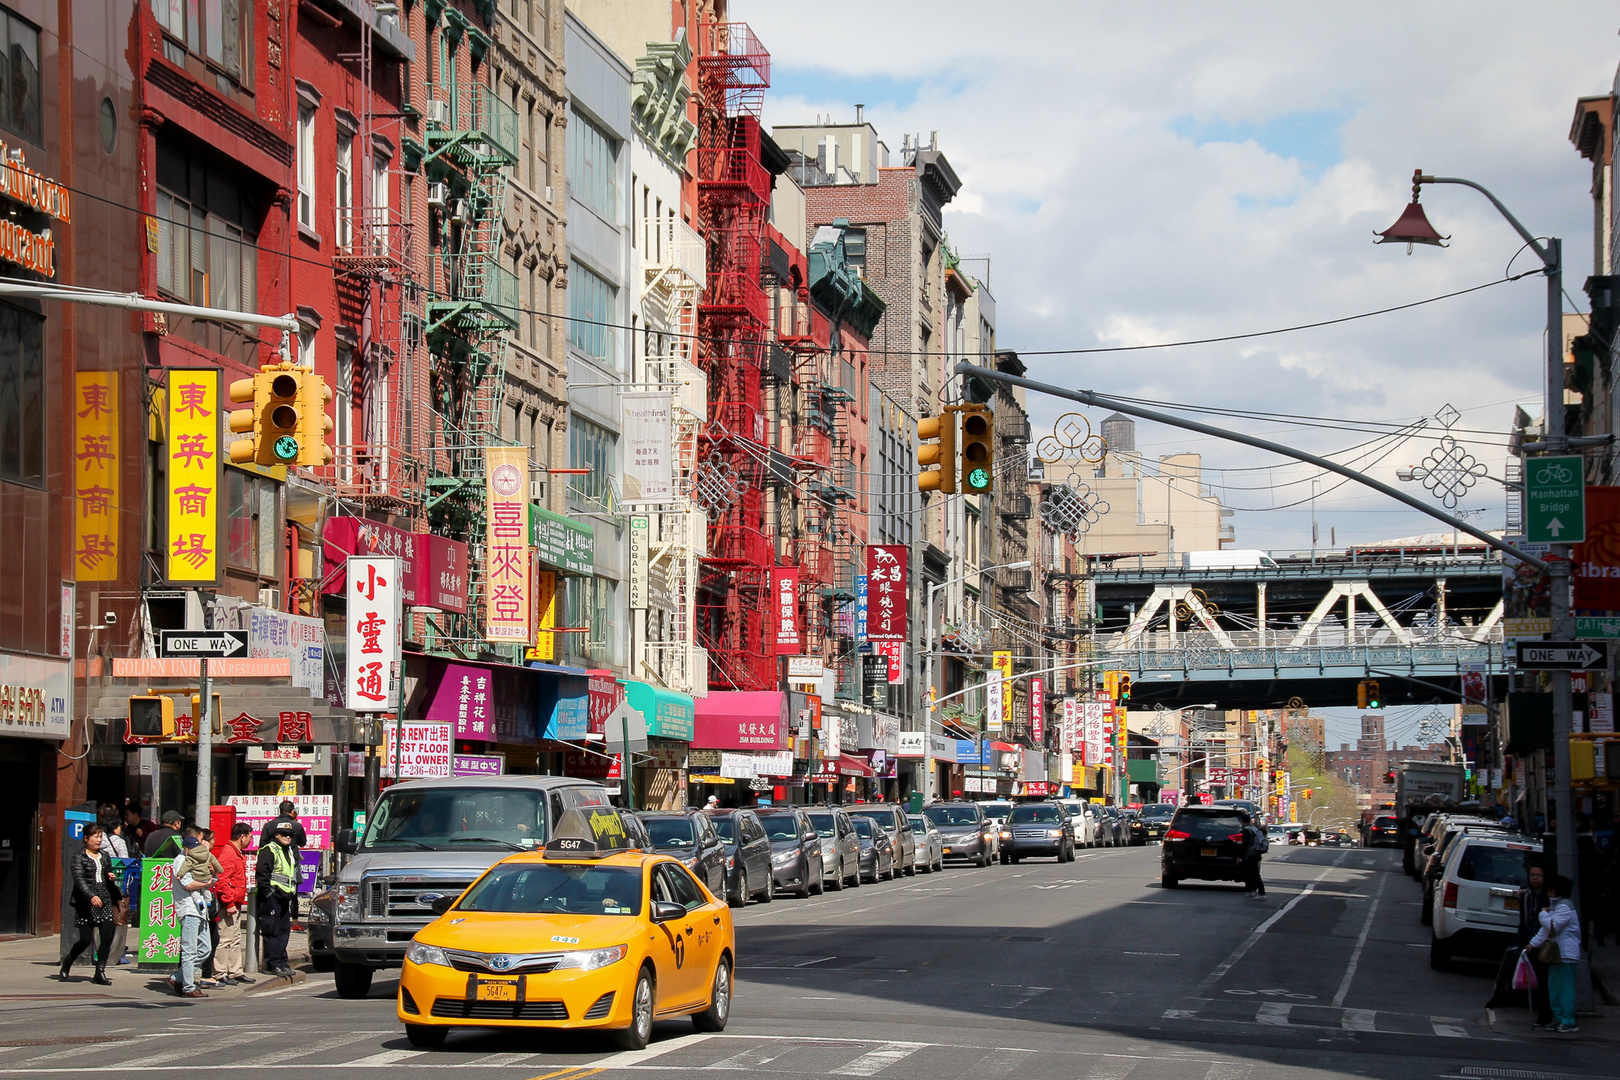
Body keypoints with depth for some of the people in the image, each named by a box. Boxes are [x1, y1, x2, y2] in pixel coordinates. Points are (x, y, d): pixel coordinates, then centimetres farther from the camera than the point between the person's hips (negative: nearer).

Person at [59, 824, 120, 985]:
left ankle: (100, 972, 2)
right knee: (85, 940, -3)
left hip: (104, 901, 5)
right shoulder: (79, 858, -2)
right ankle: (67, 962, 25)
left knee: (107, 938, -7)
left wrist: (112, 878, 3)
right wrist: (91, 896, -27)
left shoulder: (104, 856, 15)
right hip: (85, 903, -5)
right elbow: (79, 879, -14)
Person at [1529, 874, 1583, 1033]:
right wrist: (1533, 943, 15)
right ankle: (1558, 1018, 19)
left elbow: (1553, 926, -22)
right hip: (1556, 953, 10)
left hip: (1566, 953, -10)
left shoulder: (1565, 907, -13)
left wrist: (1544, 914, -7)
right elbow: (1546, 929, 22)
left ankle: (1568, 1023, -10)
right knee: (1554, 986, 13)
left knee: (1565, 987, -10)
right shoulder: (1554, 906, 19)